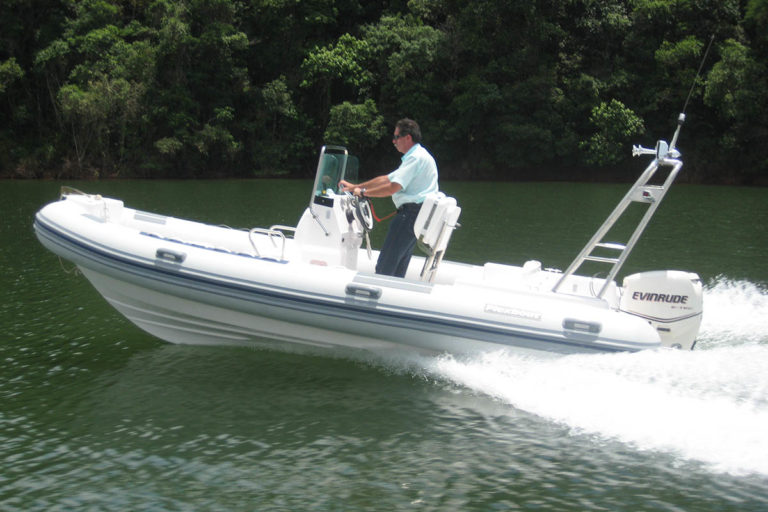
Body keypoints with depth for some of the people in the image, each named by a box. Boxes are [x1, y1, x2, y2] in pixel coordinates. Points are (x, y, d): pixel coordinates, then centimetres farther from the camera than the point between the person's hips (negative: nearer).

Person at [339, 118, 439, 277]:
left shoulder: (416, 157, -13)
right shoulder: (415, 156, 23)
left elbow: (393, 187, -20)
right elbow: (387, 179, 24)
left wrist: (362, 192, -10)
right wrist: (354, 186, 22)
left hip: (411, 213, -11)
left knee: (384, 266, -10)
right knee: (398, 269, 12)